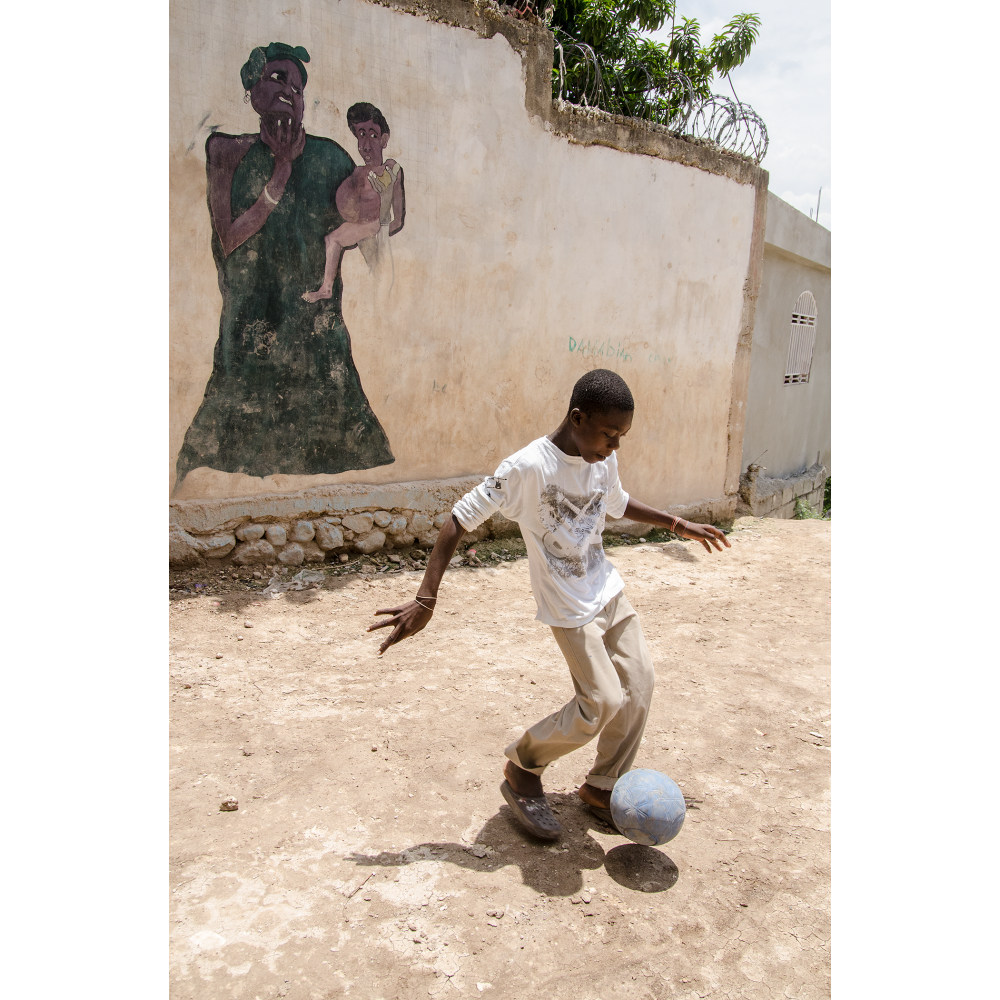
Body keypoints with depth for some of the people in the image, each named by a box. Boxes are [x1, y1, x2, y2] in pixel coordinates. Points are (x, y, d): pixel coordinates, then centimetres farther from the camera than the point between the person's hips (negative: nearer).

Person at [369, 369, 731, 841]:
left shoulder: (604, 460, -3)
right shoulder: (529, 467, -25)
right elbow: (460, 519, -23)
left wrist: (679, 525, 23)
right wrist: (425, 600, -27)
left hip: (608, 589, 7)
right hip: (568, 605, -7)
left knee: (638, 685, 4)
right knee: (603, 701, -11)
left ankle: (603, 786, 25)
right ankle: (522, 771, 14)